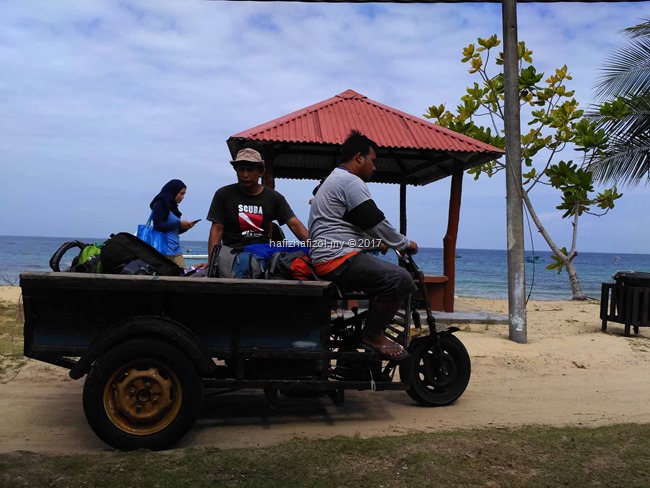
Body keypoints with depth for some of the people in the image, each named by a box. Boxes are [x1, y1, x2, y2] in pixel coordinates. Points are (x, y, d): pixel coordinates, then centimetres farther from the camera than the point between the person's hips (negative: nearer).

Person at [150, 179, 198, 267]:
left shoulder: (173, 207, 16)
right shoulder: (160, 204, -4)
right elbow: (157, 225, -13)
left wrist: (186, 227, 4)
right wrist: (179, 224, -11)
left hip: (176, 250, 7)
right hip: (164, 250, -7)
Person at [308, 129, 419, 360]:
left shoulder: (333, 180, 26)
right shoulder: (351, 181, -9)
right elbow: (375, 221, -12)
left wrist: (375, 243, 23)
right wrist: (405, 244, 1)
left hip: (329, 258, 11)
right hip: (338, 259, -11)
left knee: (386, 274, 19)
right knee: (399, 278, -20)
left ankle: (372, 332, 18)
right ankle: (372, 335, -8)